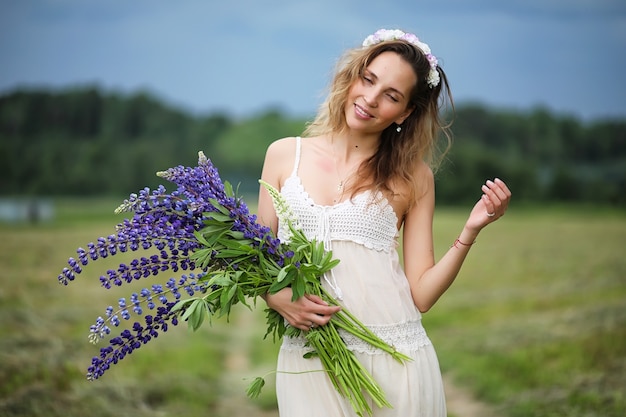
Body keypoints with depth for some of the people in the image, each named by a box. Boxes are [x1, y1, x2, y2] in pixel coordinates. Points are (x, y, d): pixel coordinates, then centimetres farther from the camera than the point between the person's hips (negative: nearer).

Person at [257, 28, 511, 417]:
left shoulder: (413, 177, 4)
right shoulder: (285, 154, 7)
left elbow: (421, 295, 1)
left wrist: (470, 231, -11)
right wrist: (279, 298, -10)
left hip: (395, 359, 0)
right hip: (308, 363, 1)